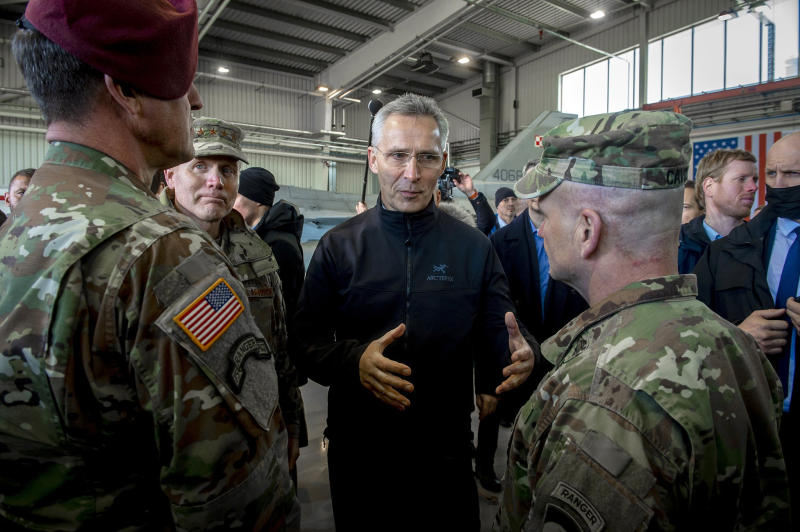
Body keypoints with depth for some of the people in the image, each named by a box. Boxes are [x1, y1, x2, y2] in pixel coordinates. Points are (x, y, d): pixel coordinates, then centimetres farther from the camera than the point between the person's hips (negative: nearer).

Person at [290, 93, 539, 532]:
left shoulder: (474, 248, -1)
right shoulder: (339, 246, -4)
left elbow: (502, 338, 0)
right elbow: (304, 340, -5)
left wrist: (523, 355, -23)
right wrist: (353, 359, -25)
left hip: (446, 451, 1)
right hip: (358, 451, 0)